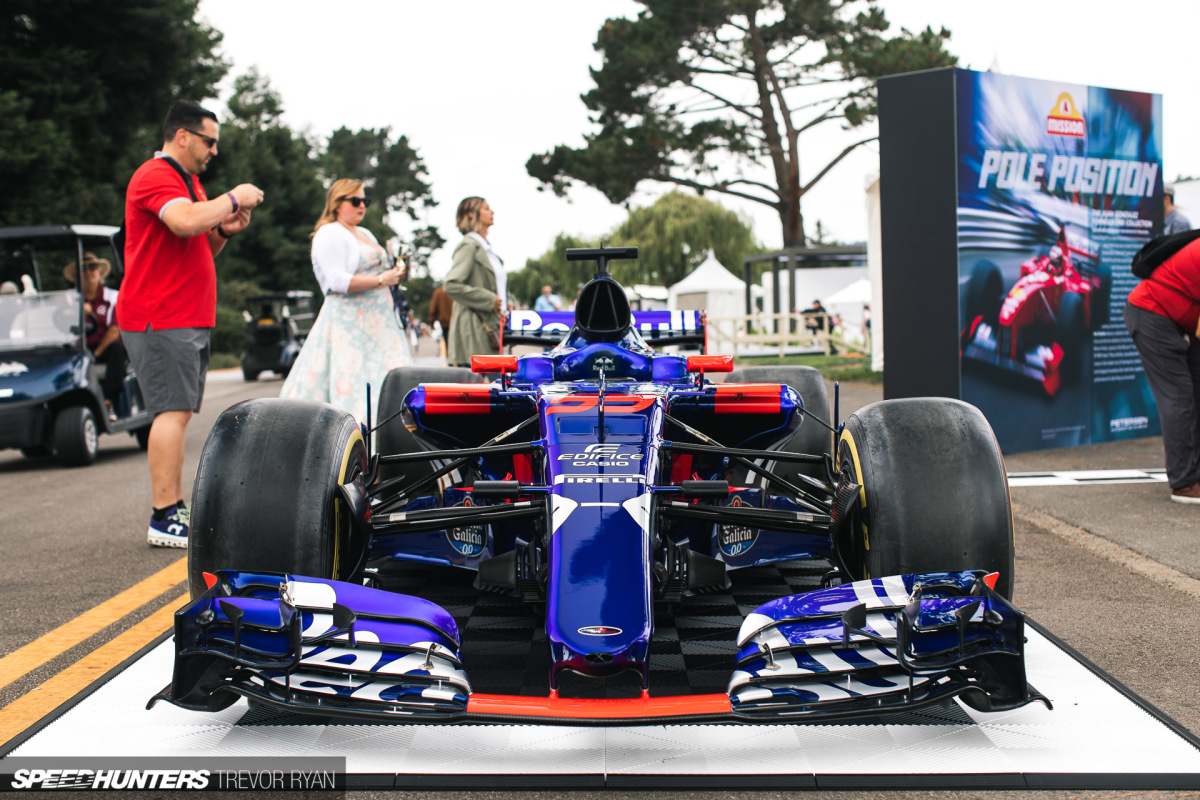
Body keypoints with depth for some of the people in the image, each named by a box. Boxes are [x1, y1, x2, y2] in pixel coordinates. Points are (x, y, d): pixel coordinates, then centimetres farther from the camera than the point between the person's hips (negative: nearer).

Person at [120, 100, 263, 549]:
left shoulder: (189, 181, 23)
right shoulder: (155, 176, -11)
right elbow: (185, 222, -30)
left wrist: (225, 230, 9)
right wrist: (233, 198, -15)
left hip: (191, 319, 10)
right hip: (160, 319, -10)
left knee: (180, 412, 8)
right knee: (173, 411, -14)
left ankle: (177, 510, 11)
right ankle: (165, 519, -13)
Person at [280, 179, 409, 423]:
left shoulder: (365, 234, 23)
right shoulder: (330, 233, -6)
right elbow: (337, 281, -17)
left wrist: (395, 274, 9)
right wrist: (380, 280, -16)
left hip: (377, 321, 9)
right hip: (348, 320, -9)